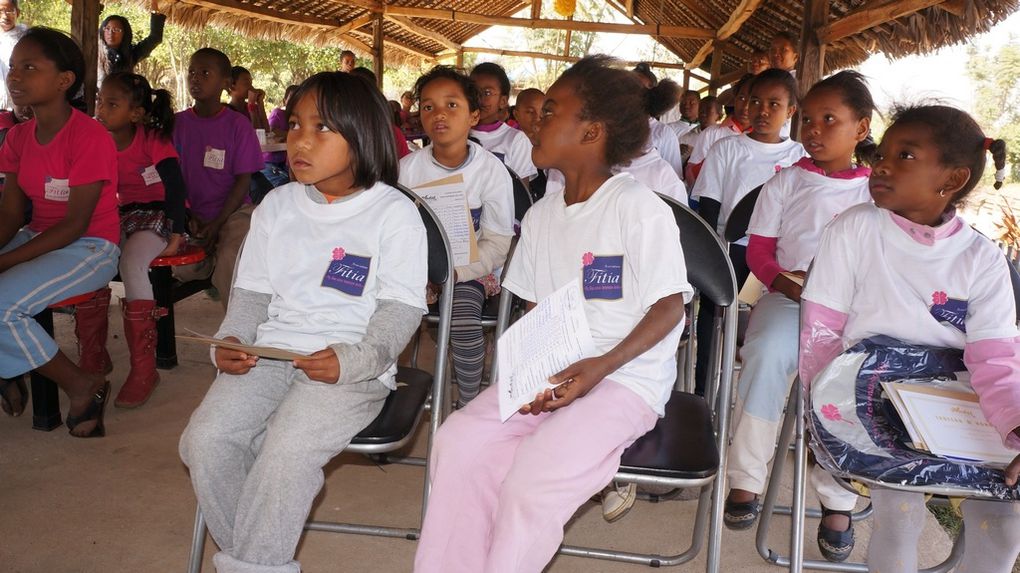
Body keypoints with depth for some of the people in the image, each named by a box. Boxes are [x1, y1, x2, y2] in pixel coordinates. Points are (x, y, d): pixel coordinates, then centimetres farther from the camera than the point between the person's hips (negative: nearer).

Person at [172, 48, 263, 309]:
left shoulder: (238, 124, -4)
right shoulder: (178, 122, 4)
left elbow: (243, 180, -6)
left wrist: (217, 223, -14)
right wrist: (189, 217, -7)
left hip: (233, 211, -2)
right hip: (192, 213, 3)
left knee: (231, 262, -28)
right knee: (181, 267, -23)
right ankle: (213, 263, 6)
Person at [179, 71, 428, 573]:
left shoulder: (394, 213, -2)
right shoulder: (277, 205, 15)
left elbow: (401, 309, -6)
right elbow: (253, 291, 17)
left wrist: (353, 359, -21)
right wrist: (230, 341, -2)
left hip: (352, 368, -5)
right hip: (269, 356, 5)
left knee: (287, 451, -28)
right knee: (205, 438, -17)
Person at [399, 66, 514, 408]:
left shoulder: (491, 170, -9)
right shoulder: (408, 167, -1)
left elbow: (498, 242, -9)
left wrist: (453, 273, -21)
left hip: (471, 269, -3)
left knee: (463, 319, -30)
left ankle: (469, 404, -8)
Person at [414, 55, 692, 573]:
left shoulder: (639, 208, -9)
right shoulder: (541, 215, 12)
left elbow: (669, 306, -10)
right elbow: (535, 310, 14)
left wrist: (602, 365, -23)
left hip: (626, 378, -6)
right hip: (549, 372, 6)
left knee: (536, 470, -27)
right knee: (458, 441, -16)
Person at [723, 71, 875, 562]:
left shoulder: (875, 192, 10)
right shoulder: (785, 183, 10)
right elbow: (759, 249, 7)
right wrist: (785, 283, -12)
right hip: (787, 296, 0)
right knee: (769, 351, -33)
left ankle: (837, 500, -13)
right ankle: (745, 479, -17)